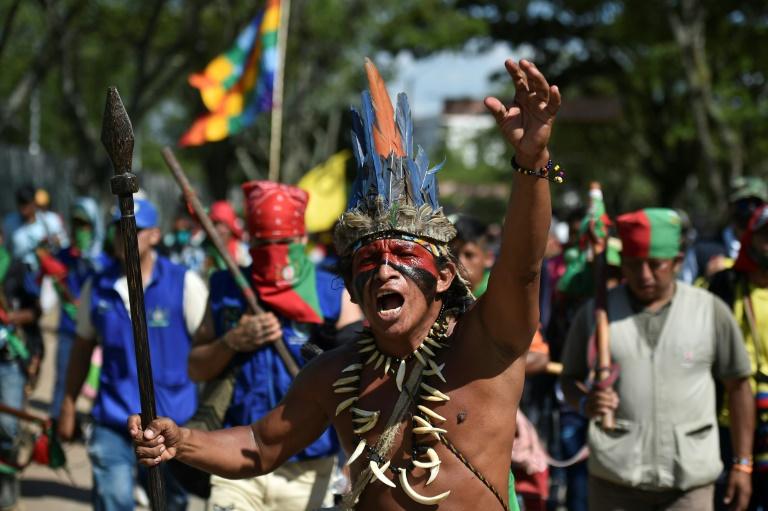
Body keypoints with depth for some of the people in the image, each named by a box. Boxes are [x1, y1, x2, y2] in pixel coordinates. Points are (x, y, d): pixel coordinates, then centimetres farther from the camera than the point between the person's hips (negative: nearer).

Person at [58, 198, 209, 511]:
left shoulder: (184, 284, -4)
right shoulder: (97, 286, 5)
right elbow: (83, 347, 14)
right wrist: (68, 405, 13)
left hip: (172, 423, -2)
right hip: (112, 424, 2)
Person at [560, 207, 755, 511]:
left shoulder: (711, 311, 1)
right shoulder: (596, 313, 3)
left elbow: (737, 386, 7)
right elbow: (570, 378, 11)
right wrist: (585, 402, -13)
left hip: (689, 480, 0)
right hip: (615, 478, 1)